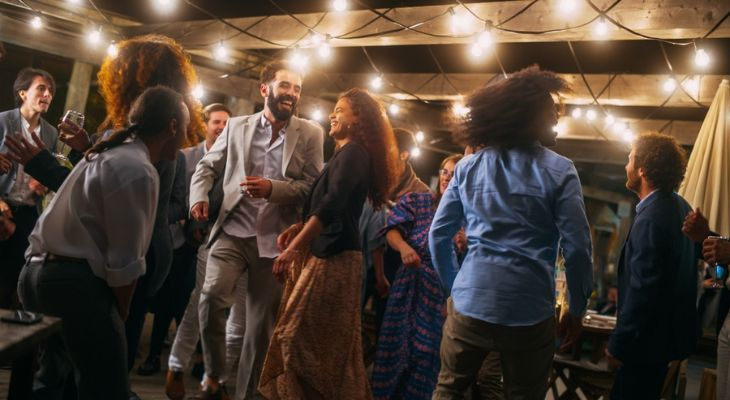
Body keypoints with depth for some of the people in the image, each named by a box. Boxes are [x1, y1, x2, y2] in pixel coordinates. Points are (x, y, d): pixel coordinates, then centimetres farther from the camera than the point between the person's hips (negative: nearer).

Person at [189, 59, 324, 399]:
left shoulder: (310, 134, 4)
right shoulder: (236, 126, 8)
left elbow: (313, 187, -2)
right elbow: (207, 167, 13)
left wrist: (272, 188, -17)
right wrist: (199, 198, -6)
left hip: (275, 240, 0)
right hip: (233, 231, 0)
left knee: (261, 325, 6)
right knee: (212, 295, -22)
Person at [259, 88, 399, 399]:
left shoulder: (353, 153, -10)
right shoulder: (346, 154, 19)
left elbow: (331, 207, -22)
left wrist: (293, 248, -25)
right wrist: (297, 228, 7)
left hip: (334, 257, -9)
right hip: (327, 253, 9)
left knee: (298, 335, -7)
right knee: (322, 340, 11)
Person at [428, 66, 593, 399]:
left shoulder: (468, 167, 5)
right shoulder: (559, 171, -5)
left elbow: (438, 235, 6)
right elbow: (577, 248, -9)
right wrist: (577, 309, 3)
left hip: (469, 303, 3)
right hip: (529, 311, -2)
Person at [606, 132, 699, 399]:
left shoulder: (651, 218, -26)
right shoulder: (679, 206, 4)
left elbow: (642, 290, -26)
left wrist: (618, 345, -19)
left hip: (651, 337, -9)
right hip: (672, 328, 9)